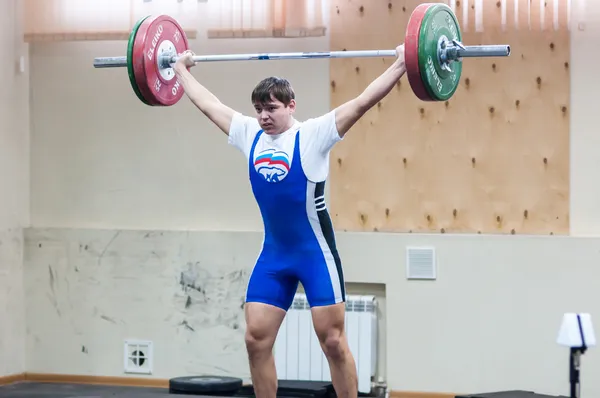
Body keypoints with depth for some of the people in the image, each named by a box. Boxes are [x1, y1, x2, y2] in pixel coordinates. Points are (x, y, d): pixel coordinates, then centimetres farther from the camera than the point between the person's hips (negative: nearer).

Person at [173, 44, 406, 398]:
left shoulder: (313, 135, -10)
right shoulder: (250, 135, 5)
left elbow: (363, 102, -17)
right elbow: (209, 104, 18)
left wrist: (401, 65, -22)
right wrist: (181, 70, 27)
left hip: (315, 253, -6)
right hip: (273, 254, 6)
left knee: (333, 341, -3)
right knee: (257, 339, 4)